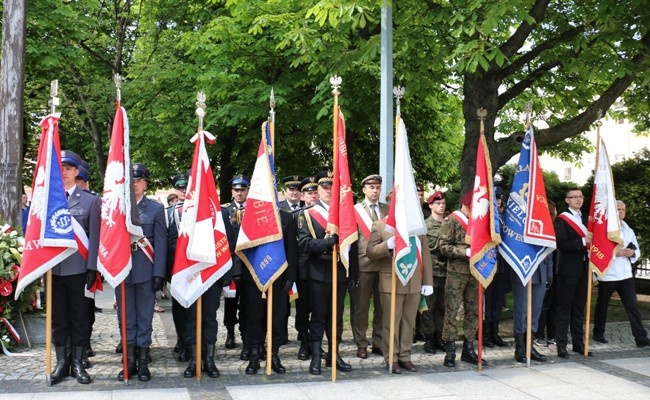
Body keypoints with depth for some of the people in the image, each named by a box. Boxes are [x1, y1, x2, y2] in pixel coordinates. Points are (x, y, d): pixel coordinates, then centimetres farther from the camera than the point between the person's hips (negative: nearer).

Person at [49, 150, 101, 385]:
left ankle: (78, 363, 14)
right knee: (58, 316, 9)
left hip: (78, 268, -1)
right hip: (53, 268, 2)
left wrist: (92, 268, -7)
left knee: (79, 317, 6)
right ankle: (61, 363, 19)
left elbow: (94, 236, 0)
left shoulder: (90, 200, 3)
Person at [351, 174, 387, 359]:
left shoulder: (388, 210, 12)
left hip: (384, 263, 3)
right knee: (360, 306, 2)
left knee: (382, 306, 7)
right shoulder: (355, 210, 3)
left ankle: (379, 343, 17)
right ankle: (361, 344, 11)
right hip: (363, 264, -3)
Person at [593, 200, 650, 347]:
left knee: (632, 306, -2)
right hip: (606, 275, -4)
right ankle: (598, 334, 25)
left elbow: (637, 251, 17)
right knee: (602, 306, 9)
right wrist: (614, 253, -21)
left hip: (625, 275, 4)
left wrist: (632, 253, -5)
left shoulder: (628, 231, 13)